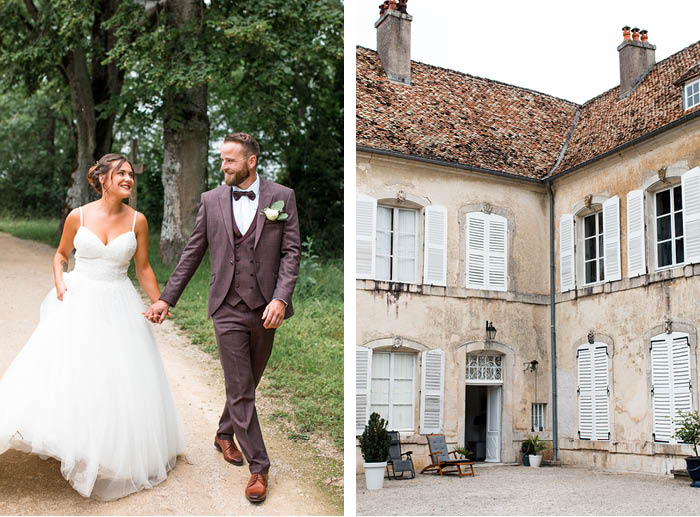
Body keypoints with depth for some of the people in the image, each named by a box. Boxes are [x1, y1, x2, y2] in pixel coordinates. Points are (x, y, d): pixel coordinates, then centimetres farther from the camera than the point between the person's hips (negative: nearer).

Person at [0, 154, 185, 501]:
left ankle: (117, 453, 20)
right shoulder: (78, 216, -3)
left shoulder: (137, 221, -2)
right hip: (78, 301, 0)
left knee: (120, 379, 2)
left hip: (118, 306, 1)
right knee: (61, 368, -7)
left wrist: (159, 303, 5)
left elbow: (143, 268, 8)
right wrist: (60, 281, -6)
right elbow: (61, 255, 12)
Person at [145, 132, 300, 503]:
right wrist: (166, 298, 8)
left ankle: (225, 434, 41)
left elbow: (291, 251, -3)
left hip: (265, 309, 1)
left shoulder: (281, 197, 1)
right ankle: (258, 467, 10)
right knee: (240, 389, -1)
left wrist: (281, 298, -16)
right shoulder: (211, 200, 4)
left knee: (246, 384, 15)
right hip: (228, 309, 0)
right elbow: (192, 253, 9)